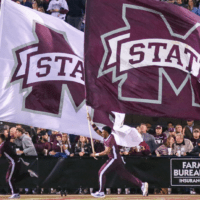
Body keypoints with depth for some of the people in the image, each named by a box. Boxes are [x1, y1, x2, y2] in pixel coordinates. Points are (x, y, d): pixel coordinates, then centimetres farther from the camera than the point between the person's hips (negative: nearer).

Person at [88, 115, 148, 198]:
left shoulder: (110, 139, -15)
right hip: (116, 159, 9)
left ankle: (101, 192, -5)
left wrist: (97, 154, -17)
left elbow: (107, 151, -22)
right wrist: (90, 121, 16)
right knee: (125, 174, 5)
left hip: (114, 159, -9)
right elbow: (97, 130, 20)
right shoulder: (106, 137, 12)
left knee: (102, 172, -6)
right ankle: (142, 185, -1)